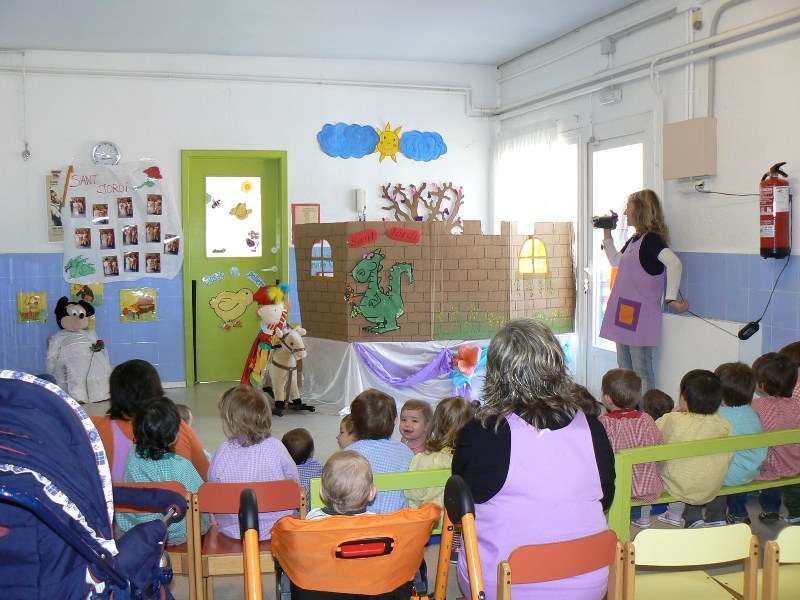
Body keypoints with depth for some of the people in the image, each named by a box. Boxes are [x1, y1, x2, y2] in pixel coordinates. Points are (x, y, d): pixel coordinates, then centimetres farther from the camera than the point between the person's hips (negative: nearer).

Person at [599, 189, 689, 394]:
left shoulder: (651, 239, -12)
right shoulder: (634, 239, 15)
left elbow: (674, 263, -27)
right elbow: (616, 261, 30)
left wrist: (671, 298, -28)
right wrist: (607, 235, 23)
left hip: (641, 315, -9)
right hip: (624, 314, 9)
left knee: (641, 370, -6)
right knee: (624, 368, 14)